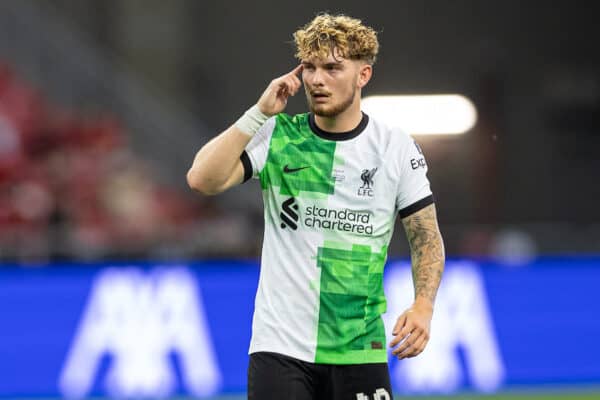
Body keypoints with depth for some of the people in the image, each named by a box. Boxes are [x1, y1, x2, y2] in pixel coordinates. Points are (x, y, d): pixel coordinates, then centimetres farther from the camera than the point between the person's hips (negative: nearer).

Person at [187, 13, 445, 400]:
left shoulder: (397, 148, 1)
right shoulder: (277, 136, 1)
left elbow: (427, 238, 5)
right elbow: (203, 179, -12)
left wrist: (423, 305, -12)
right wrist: (259, 113, -12)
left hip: (359, 351, 1)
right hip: (280, 347, -1)